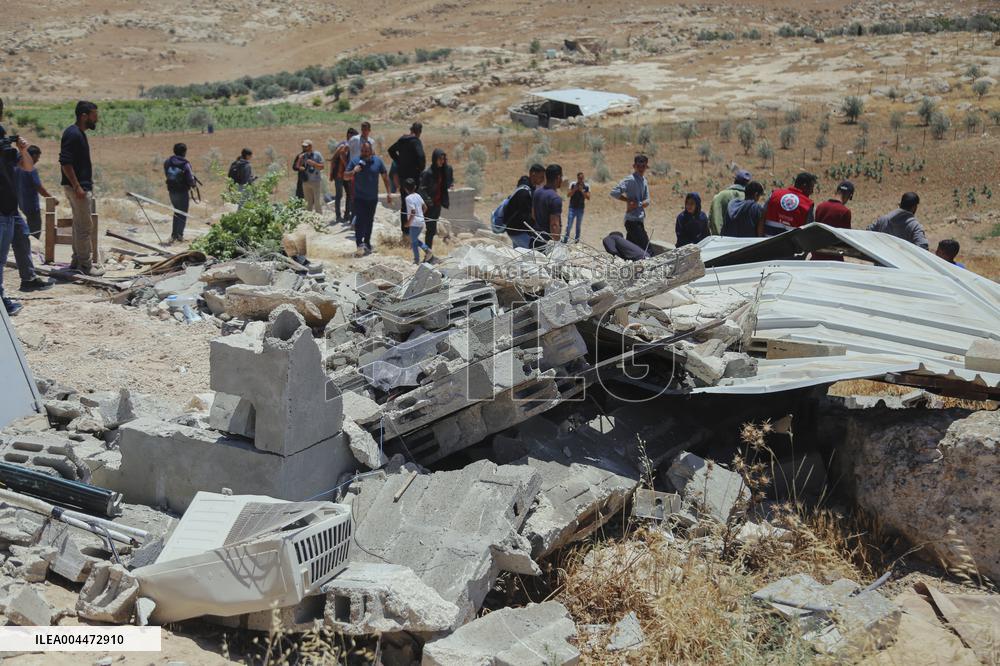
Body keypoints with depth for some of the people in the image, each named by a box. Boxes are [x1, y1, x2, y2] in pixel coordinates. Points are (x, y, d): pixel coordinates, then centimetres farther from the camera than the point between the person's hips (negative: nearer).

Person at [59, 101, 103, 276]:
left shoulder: (79, 133, 13)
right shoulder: (73, 134, -17)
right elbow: (65, 162, -23)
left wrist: (86, 185, 20)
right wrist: (77, 186, -23)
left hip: (82, 186, 10)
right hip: (77, 187, -10)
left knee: (79, 225, 16)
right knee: (85, 226, -6)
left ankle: (78, 260, 24)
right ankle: (84, 265, 0)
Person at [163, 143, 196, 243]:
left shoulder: (167, 162, 0)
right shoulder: (185, 164, -17)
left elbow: (166, 174, 8)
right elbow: (190, 180, -16)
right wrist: (193, 183, 6)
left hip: (171, 191, 6)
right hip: (182, 192, -5)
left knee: (176, 212, 21)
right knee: (183, 214, 7)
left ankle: (174, 234, 22)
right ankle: (179, 235, 2)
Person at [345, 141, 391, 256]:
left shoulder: (377, 161, 0)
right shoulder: (355, 161, -3)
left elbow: (385, 176, 7)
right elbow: (345, 176, 0)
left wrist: (389, 193, 3)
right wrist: (353, 171, -21)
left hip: (372, 198, 2)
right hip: (359, 198, -2)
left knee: (369, 221, 12)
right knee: (360, 220, -16)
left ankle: (367, 244, 24)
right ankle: (360, 244, -20)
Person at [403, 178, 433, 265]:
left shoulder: (408, 198, -17)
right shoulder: (418, 196, 6)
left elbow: (413, 212, -23)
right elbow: (425, 207, 10)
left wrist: (408, 222, -14)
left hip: (414, 223, -8)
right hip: (421, 221, 8)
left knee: (413, 242, 5)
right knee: (416, 239, 23)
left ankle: (417, 260, 10)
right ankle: (427, 250, 10)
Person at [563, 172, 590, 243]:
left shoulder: (586, 186, -4)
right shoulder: (573, 184, -5)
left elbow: (588, 198, -10)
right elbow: (569, 195, -7)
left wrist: (582, 191, -21)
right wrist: (575, 189, -22)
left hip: (580, 208, 1)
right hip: (572, 208, -1)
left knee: (578, 225, 10)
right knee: (569, 225, -4)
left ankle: (577, 239, 20)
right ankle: (565, 239, 3)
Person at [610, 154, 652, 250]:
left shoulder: (644, 181, 13)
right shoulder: (630, 180, -12)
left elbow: (647, 201, 9)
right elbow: (614, 192, -23)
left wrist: (637, 204, -12)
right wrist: (629, 200, -17)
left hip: (640, 220, 8)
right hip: (632, 220, -8)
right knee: (645, 246, -12)